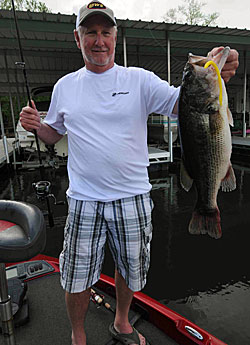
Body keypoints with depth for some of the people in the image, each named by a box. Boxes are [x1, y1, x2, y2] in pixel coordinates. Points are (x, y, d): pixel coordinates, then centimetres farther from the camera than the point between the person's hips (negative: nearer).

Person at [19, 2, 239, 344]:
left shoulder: (139, 80, -1)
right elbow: (54, 133, 16)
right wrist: (35, 124, -5)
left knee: (130, 268, 19)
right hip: (83, 200, 1)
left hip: (132, 198, 0)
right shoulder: (65, 86, 6)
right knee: (77, 277, 12)